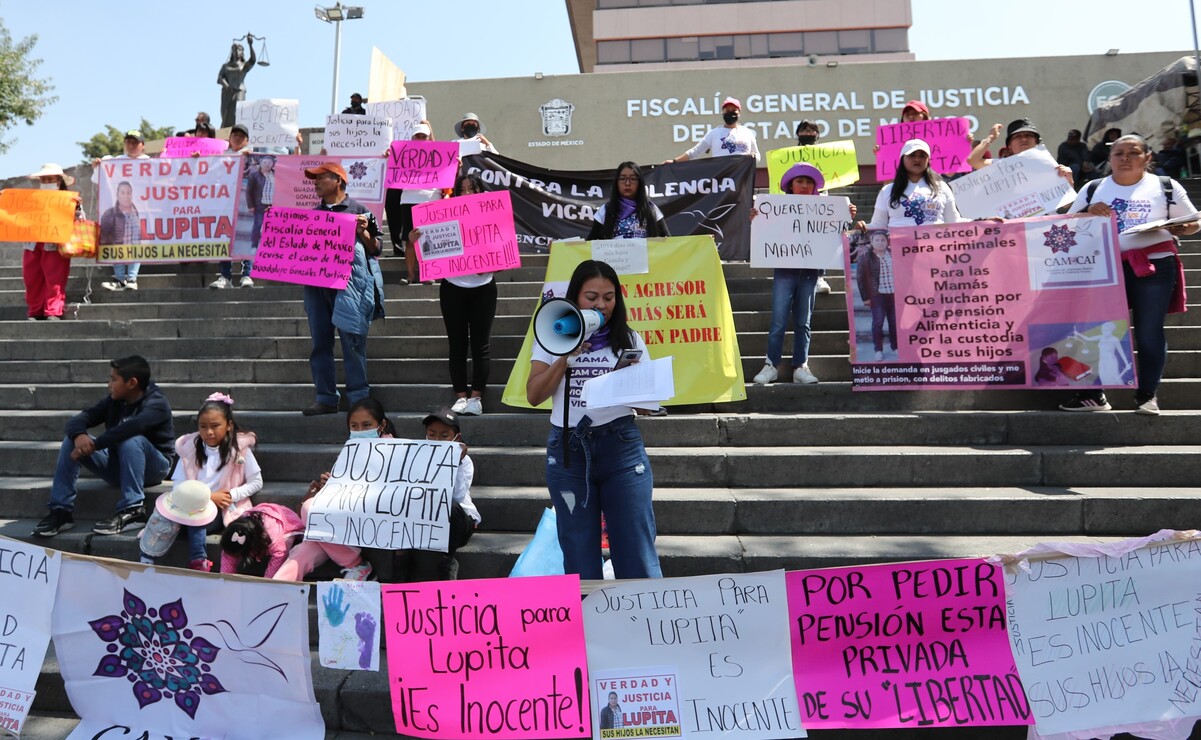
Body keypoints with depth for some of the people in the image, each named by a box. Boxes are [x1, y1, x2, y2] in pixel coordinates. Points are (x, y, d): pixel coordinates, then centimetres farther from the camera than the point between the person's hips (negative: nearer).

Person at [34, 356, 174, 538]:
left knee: (131, 440, -35)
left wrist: (93, 444, -36)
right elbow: (79, 419, -8)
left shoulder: (156, 403, -18)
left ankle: (132, 511, -32)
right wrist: (79, 435, -31)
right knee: (71, 441, -9)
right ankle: (61, 511, -13)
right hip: (118, 466, 6)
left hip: (153, 467, -6)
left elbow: (133, 427, -38)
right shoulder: (113, 401, 1)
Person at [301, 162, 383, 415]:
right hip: (317, 284, 6)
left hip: (349, 282, -5)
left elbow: (375, 248, 3)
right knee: (320, 343, 5)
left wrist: (363, 232, -15)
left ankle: (359, 398, -2)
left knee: (352, 342, -7)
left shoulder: (358, 210, 4)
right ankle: (325, 398, 12)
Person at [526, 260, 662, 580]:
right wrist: (566, 356, -9)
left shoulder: (629, 340, 9)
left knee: (636, 548, -2)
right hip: (568, 448, 1)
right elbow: (534, 396, 0)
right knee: (579, 553, 8)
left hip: (621, 445, 0)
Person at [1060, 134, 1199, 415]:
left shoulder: (1166, 187, 8)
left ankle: (1148, 394, 10)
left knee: (1149, 331, 0)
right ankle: (1093, 394, 6)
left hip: (1154, 266, -1)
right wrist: (1088, 214, -11)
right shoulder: (1093, 189, 10)